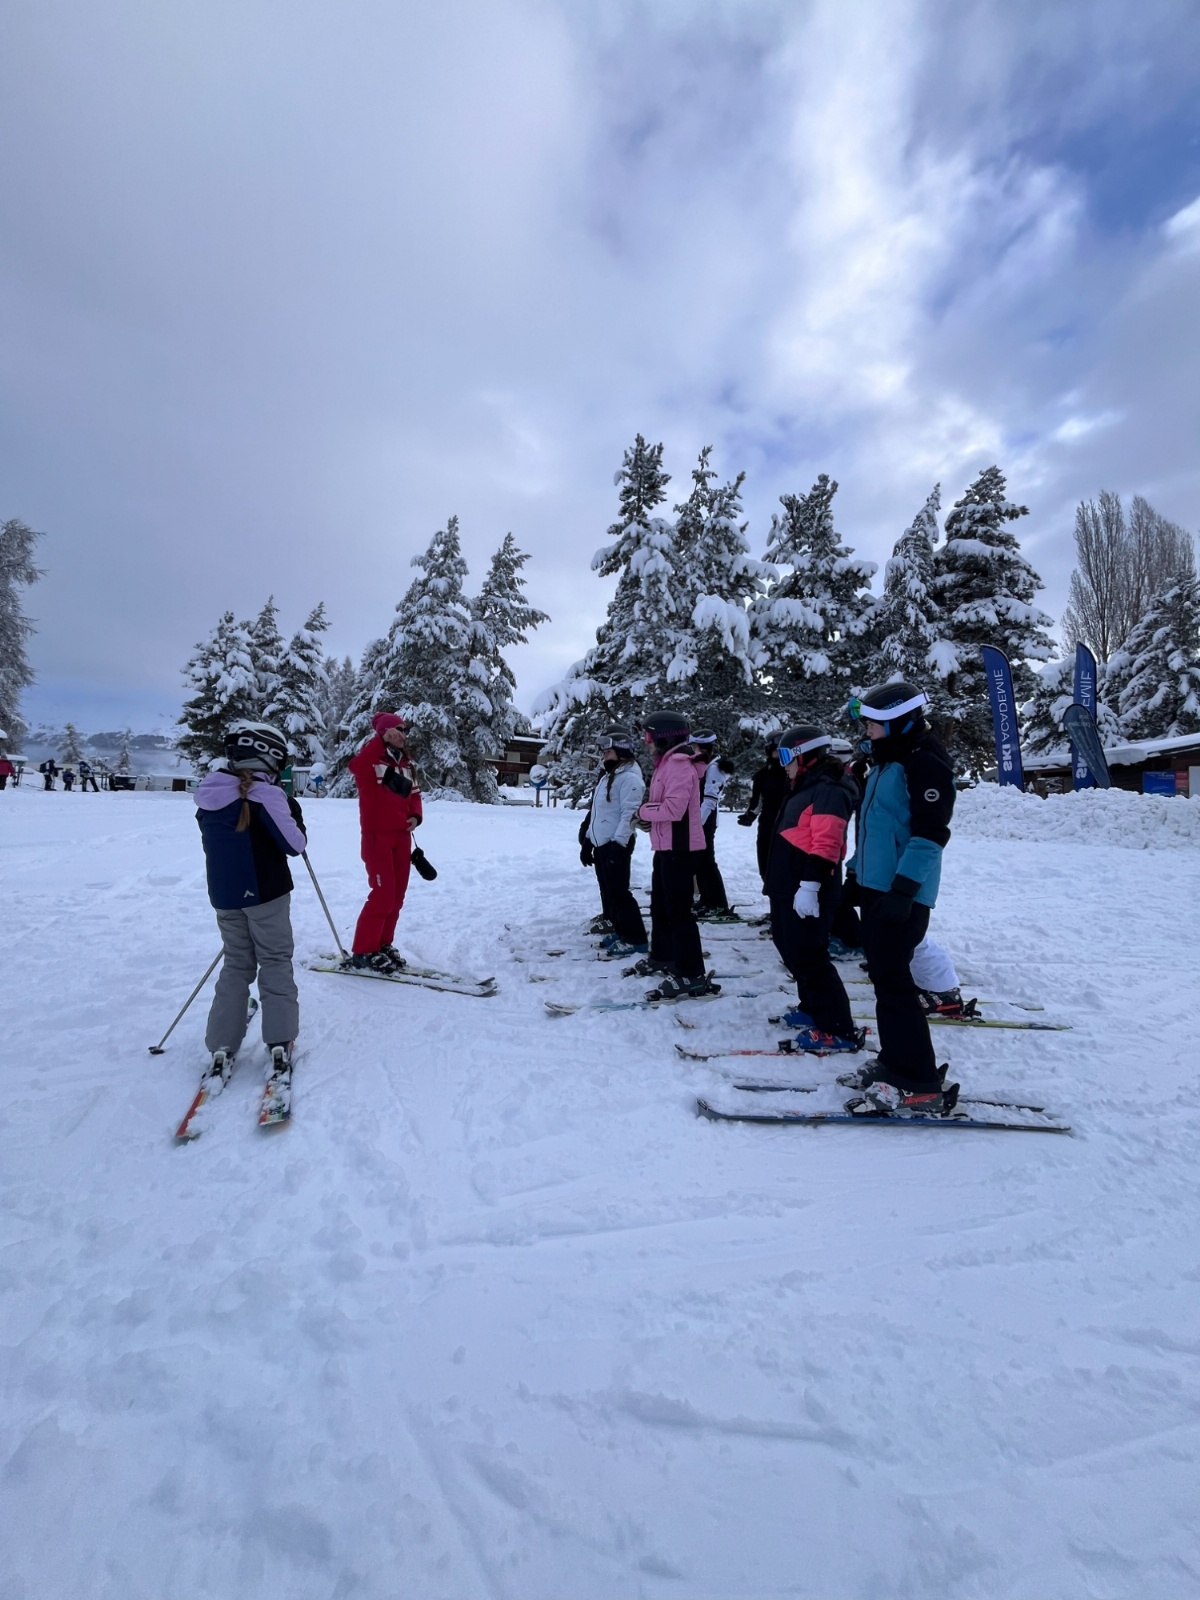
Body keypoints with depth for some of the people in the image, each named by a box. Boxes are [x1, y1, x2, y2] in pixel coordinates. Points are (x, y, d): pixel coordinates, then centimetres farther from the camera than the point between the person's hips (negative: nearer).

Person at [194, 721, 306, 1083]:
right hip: (266, 893, -5)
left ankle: (221, 1049, 13)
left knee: (235, 965, 17)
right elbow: (294, 844, -16)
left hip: (223, 896, 6)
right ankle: (279, 1044, 3)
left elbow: (216, 842, 13)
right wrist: (294, 813, 0)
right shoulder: (266, 794, -17)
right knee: (275, 963, 8)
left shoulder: (207, 794, 3)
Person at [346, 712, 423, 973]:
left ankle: (383, 944, 25)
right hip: (378, 835, -7)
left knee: (397, 894, 11)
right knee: (383, 894, -9)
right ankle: (364, 951, 4)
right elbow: (356, 765, -34)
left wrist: (416, 816, 0)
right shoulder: (372, 761, -10)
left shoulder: (405, 763, 12)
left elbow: (414, 794, 18)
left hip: (402, 836, 7)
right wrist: (382, 740, -32)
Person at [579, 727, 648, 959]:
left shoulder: (630, 777, -14)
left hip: (616, 844, -10)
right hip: (601, 843, 10)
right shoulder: (607, 776, 18)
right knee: (608, 892, 13)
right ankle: (621, 932, 23)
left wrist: (618, 844, -25)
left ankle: (635, 939, -1)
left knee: (618, 892, -9)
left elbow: (629, 815, -21)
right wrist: (587, 841, 20)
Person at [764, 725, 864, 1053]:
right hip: (788, 888, 11)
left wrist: (810, 885, -29)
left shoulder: (828, 789, -16)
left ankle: (838, 1029, 2)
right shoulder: (805, 787, 18)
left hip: (807, 892, -11)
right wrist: (779, 882, 27)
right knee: (794, 952, 18)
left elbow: (825, 845, -25)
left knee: (808, 957, -7)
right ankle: (813, 1009, 31)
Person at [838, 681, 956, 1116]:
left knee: (893, 982, -7)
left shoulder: (925, 763, -13)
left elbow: (930, 832, -20)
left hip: (902, 894, -10)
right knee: (884, 977, 13)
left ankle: (917, 1084, 3)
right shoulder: (885, 763, 18)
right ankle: (894, 1061, 25)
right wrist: (855, 871, 23)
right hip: (876, 888, 10)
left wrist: (904, 887, -24)